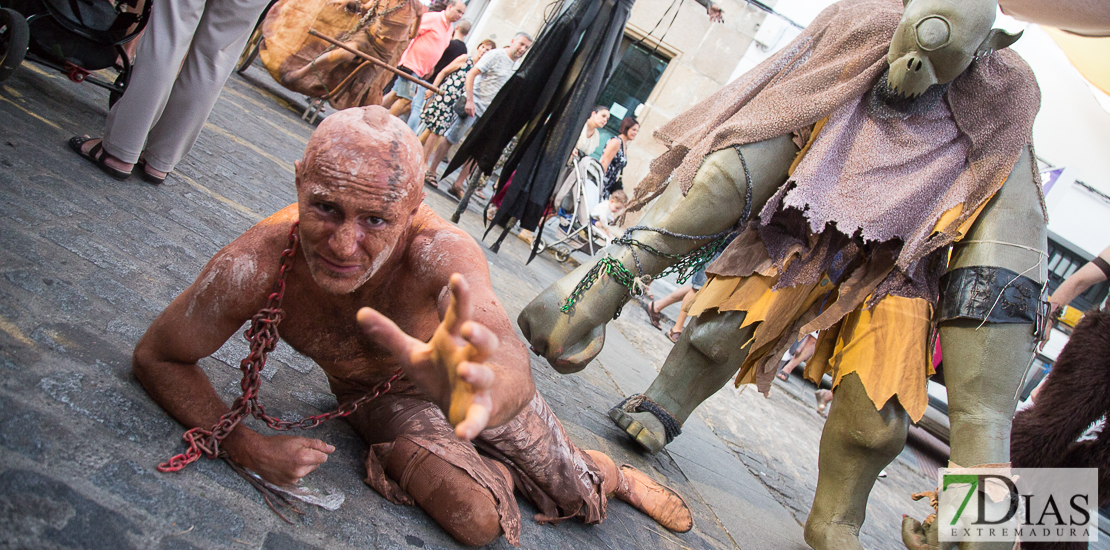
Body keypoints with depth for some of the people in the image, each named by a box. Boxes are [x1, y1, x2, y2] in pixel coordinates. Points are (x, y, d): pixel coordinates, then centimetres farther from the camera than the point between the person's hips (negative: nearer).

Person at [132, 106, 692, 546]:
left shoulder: (440, 251, -42)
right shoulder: (252, 268, -35)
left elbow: (507, 354, -58)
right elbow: (156, 357, -19)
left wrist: (486, 391, -83)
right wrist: (246, 446, -32)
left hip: (470, 385, 0)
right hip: (378, 398, 1)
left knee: (573, 492, 12)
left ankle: (615, 476, 50)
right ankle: (496, 466, 19)